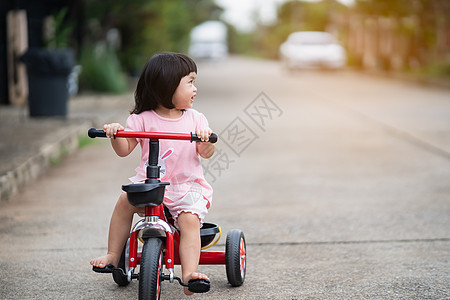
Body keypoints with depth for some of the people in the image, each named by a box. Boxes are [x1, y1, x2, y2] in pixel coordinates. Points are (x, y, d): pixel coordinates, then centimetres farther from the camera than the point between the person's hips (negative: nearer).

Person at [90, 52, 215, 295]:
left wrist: (206, 141, -26)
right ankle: (112, 256, -7)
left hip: (187, 186, 0)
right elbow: (124, 150, -1)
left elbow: (207, 153, -4)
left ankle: (189, 273, -30)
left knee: (189, 220, -25)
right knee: (125, 200, -21)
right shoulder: (143, 119, 1)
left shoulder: (194, 118, 4)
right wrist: (115, 134, -21)